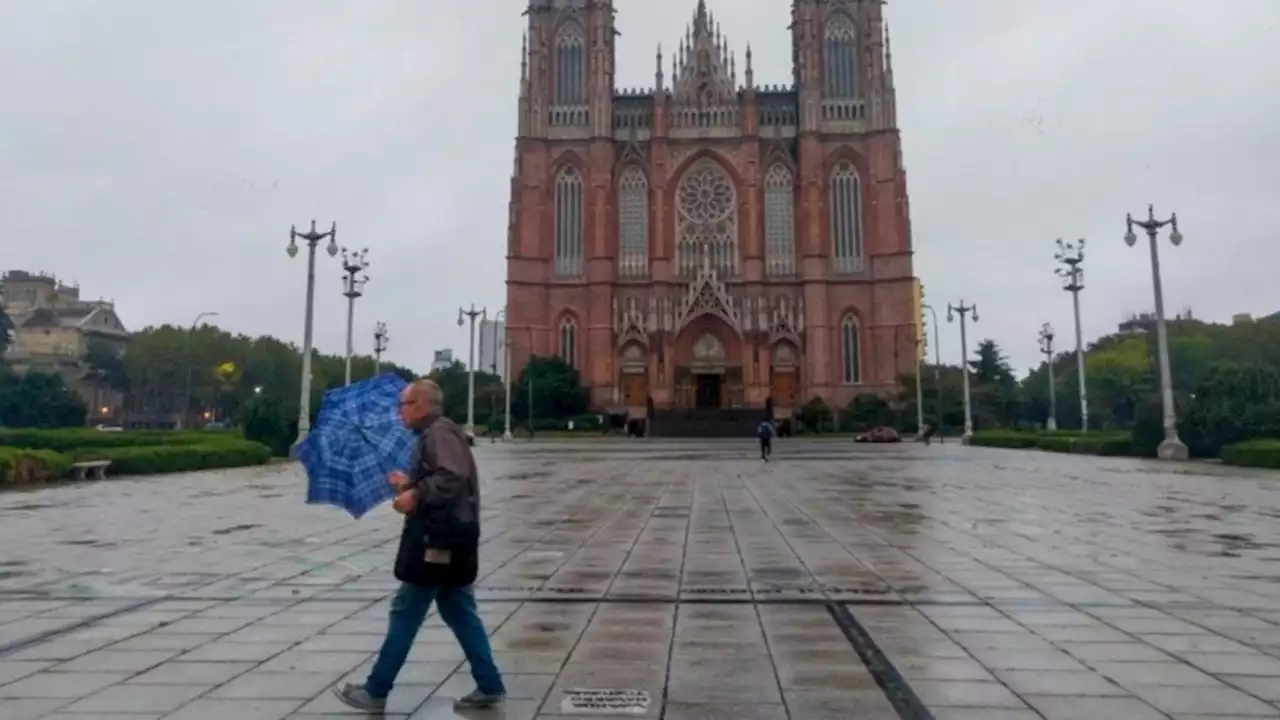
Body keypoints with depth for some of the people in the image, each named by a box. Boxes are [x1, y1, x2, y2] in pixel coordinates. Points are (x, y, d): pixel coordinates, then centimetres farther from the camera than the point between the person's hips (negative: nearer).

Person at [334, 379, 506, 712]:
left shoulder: (440, 432, -15)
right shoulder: (434, 434, 17)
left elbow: (454, 479, -28)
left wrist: (416, 494, -21)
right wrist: (410, 483, 11)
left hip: (439, 539, -10)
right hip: (445, 538, 10)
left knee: (405, 614, 1)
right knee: (460, 613, 12)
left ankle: (375, 691, 13)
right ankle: (489, 686, 16)